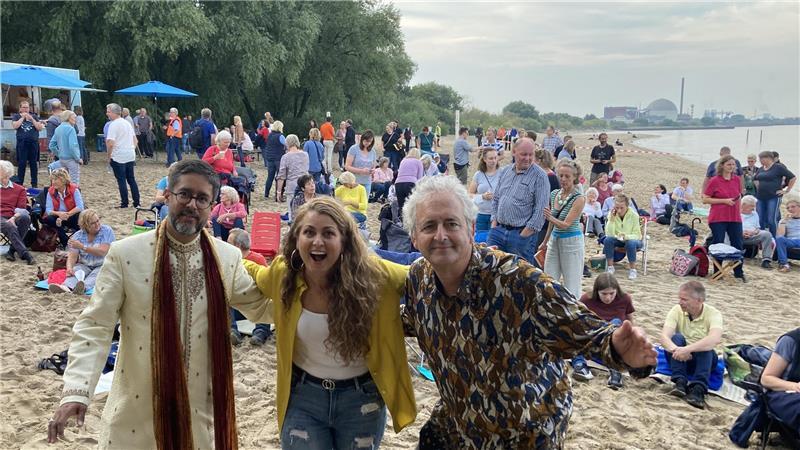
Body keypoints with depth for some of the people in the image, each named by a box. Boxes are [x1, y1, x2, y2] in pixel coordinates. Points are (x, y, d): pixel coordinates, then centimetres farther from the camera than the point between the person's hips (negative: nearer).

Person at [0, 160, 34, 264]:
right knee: (10, 227, -36)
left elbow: (21, 208, 8)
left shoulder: (19, 189, 19)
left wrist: (13, 218, -15)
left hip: (14, 218, 1)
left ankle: (12, 250, -30)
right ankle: (25, 254, -44)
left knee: (25, 217, -35)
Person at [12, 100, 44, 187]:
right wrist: (23, 117, -4)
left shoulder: (34, 116, 13)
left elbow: (40, 128, 3)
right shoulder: (16, 116, 10)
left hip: (34, 142, 2)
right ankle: (19, 183, 2)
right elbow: (14, 126, -7)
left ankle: (34, 183, 11)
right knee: (22, 163, -4)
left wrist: (31, 118, -4)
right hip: (22, 142, -1)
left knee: (34, 163, 4)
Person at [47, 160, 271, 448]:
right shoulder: (125, 253, -8)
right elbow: (95, 326, -8)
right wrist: (76, 392, -18)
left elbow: (261, 309, 8)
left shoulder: (227, 258, -1)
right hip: (137, 407, -2)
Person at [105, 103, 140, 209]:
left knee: (121, 180, 1)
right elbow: (135, 140, 19)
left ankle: (124, 203, 5)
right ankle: (136, 203, 13)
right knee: (131, 179, 12)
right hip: (130, 156, 7)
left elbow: (110, 143, -20)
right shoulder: (127, 123, 13)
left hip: (118, 157, -7)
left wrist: (108, 156, -9)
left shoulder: (114, 125, -13)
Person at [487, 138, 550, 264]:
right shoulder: (504, 171, 10)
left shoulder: (539, 176, -8)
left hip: (523, 233, -5)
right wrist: (494, 224, 7)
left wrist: (524, 234, -14)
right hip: (498, 230, 5)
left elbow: (540, 210, -12)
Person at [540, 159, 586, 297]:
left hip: (572, 242, -6)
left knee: (571, 286, -3)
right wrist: (545, 241, 24)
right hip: (554, 240, 6)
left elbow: (566, 224, -18)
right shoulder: (554, 194, 5)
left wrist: (550, 217, -35)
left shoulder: (579, 198, -12)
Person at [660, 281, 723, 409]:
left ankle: (698, 389, -45)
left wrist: (687, 349, -45)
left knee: (706, 346, -32)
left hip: (703, 359, -1)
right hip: (679, 358, 1)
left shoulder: (713, 314, -13)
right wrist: (676, 349, -44)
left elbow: (715, 339, -34)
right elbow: (664, 336, -22)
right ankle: (680, 382, -37)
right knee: (677, 337, -27)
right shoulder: (677, 310, -8)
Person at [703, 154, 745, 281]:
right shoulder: (714, 181, -7)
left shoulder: (737, 179, 8)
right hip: (718, 218, -4)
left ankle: (739, 273, 17)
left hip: (735, 218, 5)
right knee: (718, 245, 2)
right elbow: (705, 199, -8)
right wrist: (724, 201, -15)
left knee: (738, 245, 6)